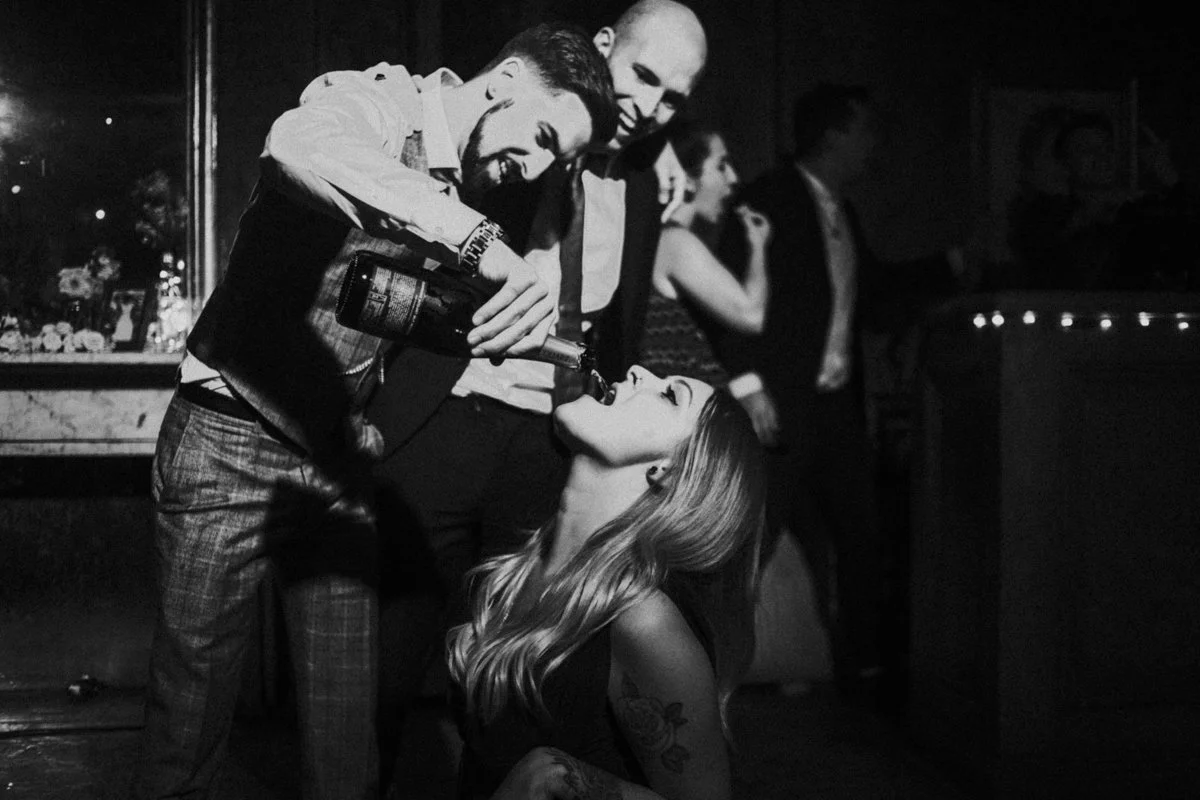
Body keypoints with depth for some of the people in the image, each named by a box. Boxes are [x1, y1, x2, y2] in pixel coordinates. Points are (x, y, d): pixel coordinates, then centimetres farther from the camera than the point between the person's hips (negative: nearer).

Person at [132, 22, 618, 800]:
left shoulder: (467, 191, 5)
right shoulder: (377, 101, -16)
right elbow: (300, 143, -41)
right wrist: (478, 241, -48)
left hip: (337, 458, 6)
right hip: (231, 442, -6)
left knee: (348, 727, 6)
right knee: (192, 710, 2)